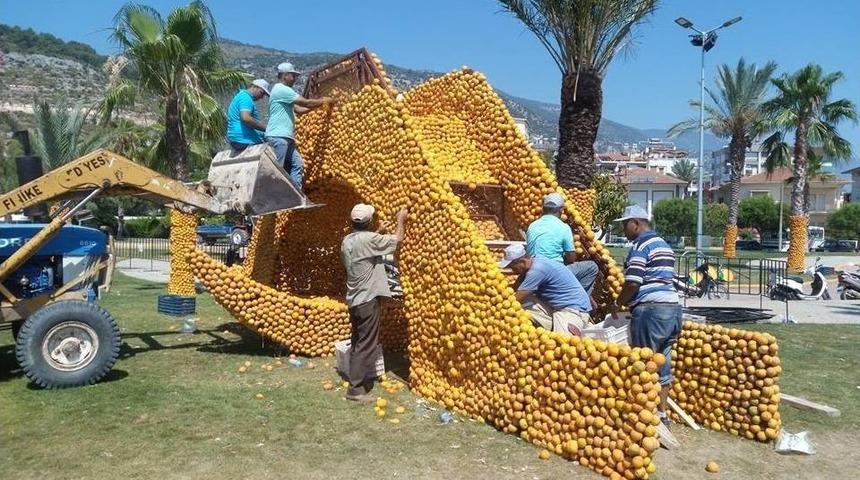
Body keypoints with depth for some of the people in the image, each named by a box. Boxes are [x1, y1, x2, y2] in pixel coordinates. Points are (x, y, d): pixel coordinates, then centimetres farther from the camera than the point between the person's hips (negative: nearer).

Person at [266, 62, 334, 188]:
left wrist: (319, 103, 16)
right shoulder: (282, 89, -11)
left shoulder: (284, 91, 23)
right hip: (278, 137, -11)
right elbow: (306, 103, -12)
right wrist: (323, 101, 4)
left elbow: (299, 109, 22)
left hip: (285, 137, 11)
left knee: (297, 164, 8)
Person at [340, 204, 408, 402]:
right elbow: (398, 239, -8)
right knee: (366, 345, -3)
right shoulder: (369, 239, -17)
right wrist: (401, 219, 11)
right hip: (367, 299, -8)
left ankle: (356, 379, 26)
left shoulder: (347, 241, 7)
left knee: (358, 343, 17)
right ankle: (356, 389, 0)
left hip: (353, 299, 8)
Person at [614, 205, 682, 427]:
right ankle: (661, 412, 19)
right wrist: (627, 300, 18)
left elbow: (633, 283, -18)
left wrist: (618, 302, -2)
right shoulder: (663, 244, 20)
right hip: (672, 307, 9)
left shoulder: (640, 245, -9)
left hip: (651, 309, -9)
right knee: (663, 363, 13)